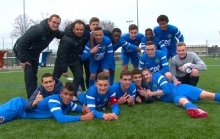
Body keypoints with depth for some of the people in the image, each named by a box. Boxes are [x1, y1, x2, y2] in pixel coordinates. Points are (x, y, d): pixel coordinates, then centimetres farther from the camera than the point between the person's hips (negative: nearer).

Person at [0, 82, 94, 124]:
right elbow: (60, 118, -46)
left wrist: (83, 109, -16)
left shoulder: (68, 103, -8)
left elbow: (77, 107, 9)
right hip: (17, 106, -7)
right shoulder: (54, 100, -33)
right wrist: (83, 117, -44)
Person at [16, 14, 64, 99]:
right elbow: (22, 43, -30)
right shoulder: (38, 29, -33)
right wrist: (22, 59, -26)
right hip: (24, 51, -7)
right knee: (29, 73, -15)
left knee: (34, 75, 12)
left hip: (35, 54, 7)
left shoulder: (55, 31, -9)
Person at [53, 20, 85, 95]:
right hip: (62, 59, -5)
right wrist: (64, 70, -24)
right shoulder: (67, 40, -36)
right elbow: (62, 55, -30)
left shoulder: (82, 34, -16)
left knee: (79, 75, -5)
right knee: (55, 78, 5)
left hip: (75, 59, 6)